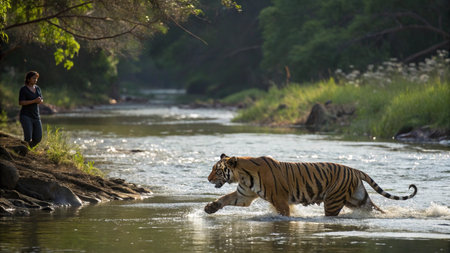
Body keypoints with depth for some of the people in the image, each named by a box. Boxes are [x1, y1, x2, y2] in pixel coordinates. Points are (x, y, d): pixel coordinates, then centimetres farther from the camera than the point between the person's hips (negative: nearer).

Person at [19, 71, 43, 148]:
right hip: (26, 116, -6)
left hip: (36, 116, 6)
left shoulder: (37, 88, 10)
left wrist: (40, 100, -7)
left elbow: (41, 100, 18)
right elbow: (21, 102, -16)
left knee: (38, 138, 4)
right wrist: (34, 101, -22)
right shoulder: (23, 89, -8)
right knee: (28, 138, -13)